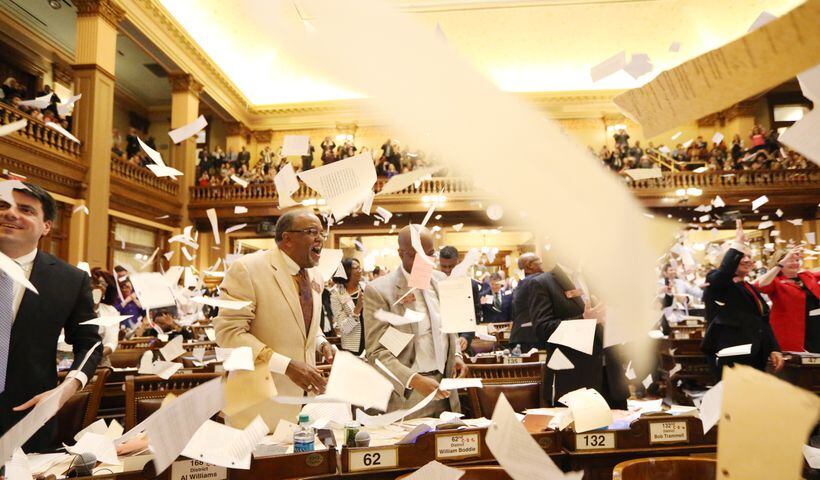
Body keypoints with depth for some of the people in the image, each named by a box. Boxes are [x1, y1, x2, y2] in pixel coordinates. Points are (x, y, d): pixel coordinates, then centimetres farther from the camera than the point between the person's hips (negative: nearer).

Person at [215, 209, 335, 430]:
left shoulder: (315, 275, 9)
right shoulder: (247, 269, -15)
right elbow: (228, 331, -19)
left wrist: (321, 343, 0)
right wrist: (286, 365, -26)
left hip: (305, 393, 7)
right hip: (261, 398, -6)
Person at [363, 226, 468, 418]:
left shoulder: (440, 279, 6)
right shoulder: (378, 290, -14)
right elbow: (377, 352, -16)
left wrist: (456, 355, 2)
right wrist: (414, 380, -26)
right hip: (407, 394, -5)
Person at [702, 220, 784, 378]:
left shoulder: (751, 288, 23)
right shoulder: (717, 284, -3)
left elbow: (764, 321, 22)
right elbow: (724, 271, -29)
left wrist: (774, 349, 11)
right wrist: (738, 243, -22)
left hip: (755, 357, 9)